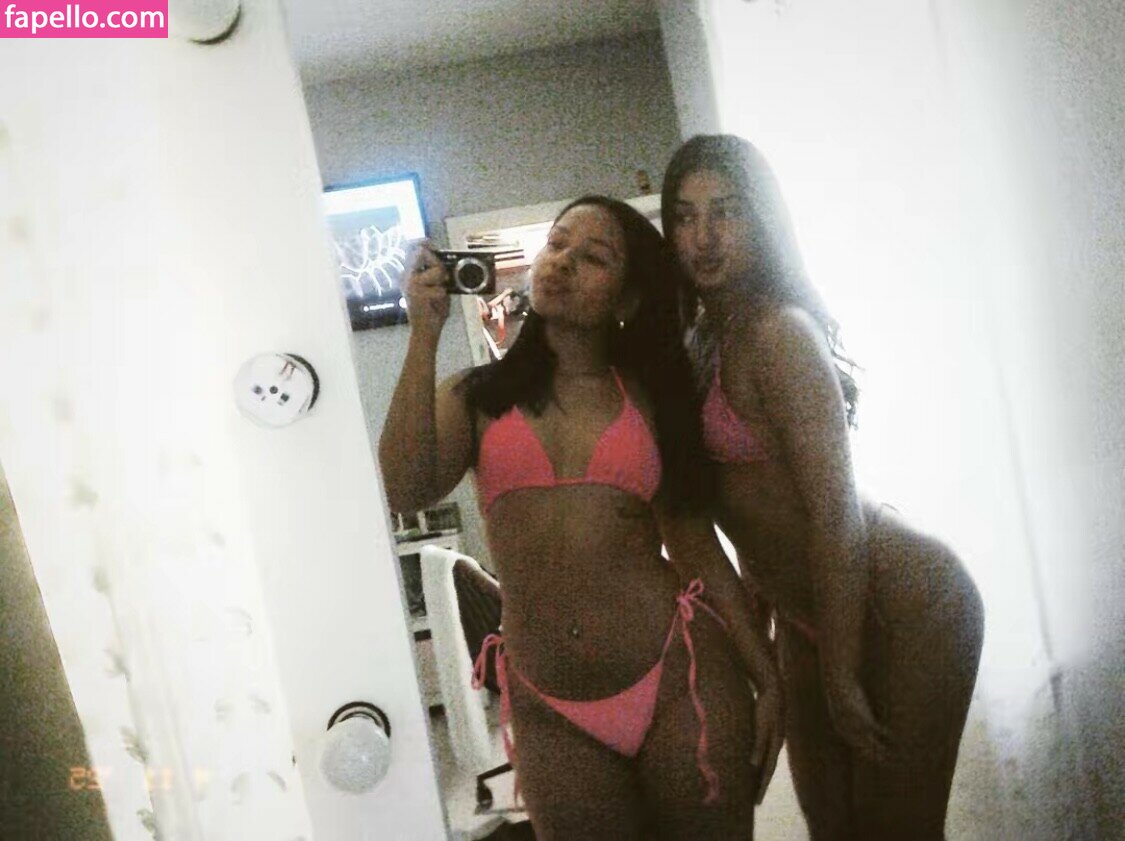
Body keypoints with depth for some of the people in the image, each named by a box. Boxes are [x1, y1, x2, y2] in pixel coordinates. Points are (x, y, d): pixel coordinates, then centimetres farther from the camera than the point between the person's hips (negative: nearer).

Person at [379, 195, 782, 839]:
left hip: (679, 677, 0)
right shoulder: (477, 398, 5)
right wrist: (426, 335, -10)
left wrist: (768, 679, 3)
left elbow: (699, 550, 7)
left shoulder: (651, 397, 7)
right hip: (552, 713, 0)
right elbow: (406, 491, -13)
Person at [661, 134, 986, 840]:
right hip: (808, 616, 9)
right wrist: (756, 632, 14)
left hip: (903, 607, -8)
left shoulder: (779, 330, -20)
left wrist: (840, 678, -17)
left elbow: (836, 508, -21)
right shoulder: (710, 339, 6)